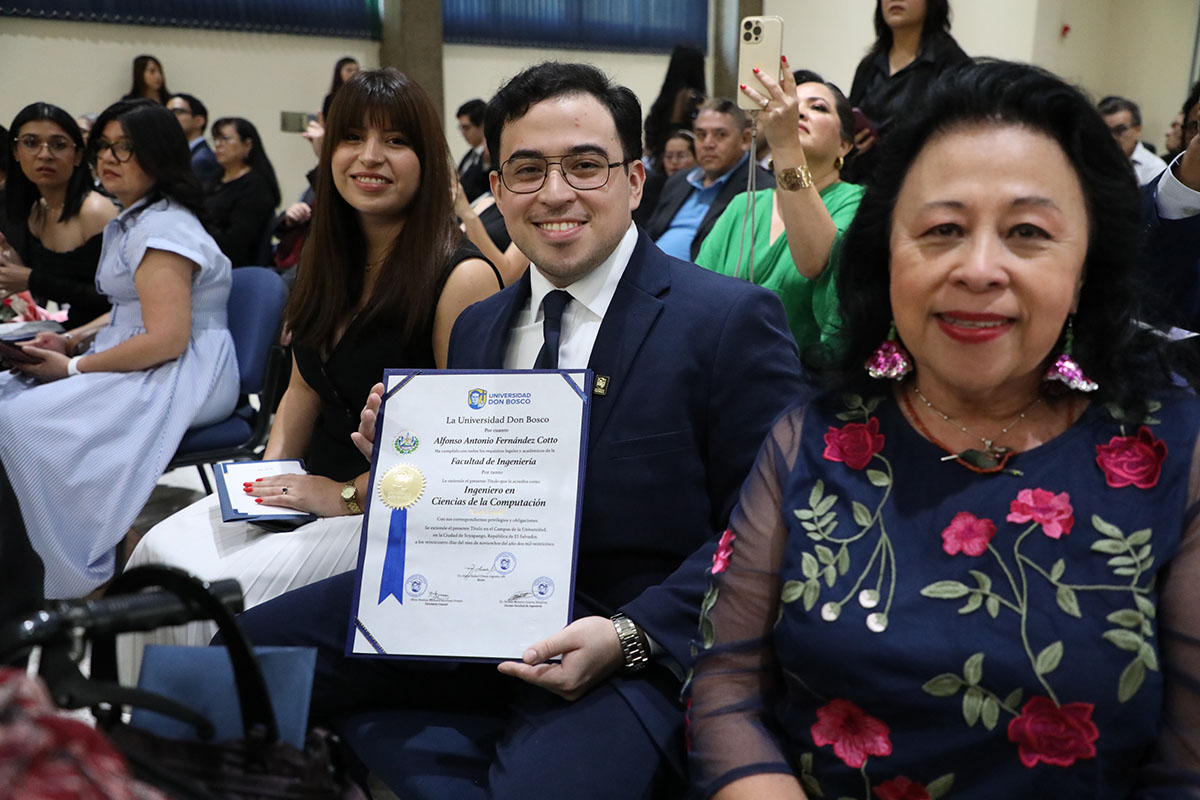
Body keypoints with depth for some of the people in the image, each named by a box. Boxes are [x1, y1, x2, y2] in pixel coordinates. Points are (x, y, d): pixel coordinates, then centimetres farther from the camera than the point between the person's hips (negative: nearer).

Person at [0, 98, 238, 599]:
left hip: (184, 377, -10)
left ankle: (86, 579, -11)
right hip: (143, 365, 10)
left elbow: (166, 338, -23)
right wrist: (73, 339, 10)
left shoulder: (163, 230, -15)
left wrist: (73, 368, -14)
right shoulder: (133, 221, 19)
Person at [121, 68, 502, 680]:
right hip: (312, 488, 8)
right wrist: (272, 470, 3)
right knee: (159, 551, -8)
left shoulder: (463, 277, -17)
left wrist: (349, 494, -15)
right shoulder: (329, 262, 9)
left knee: (229, 587, -21)